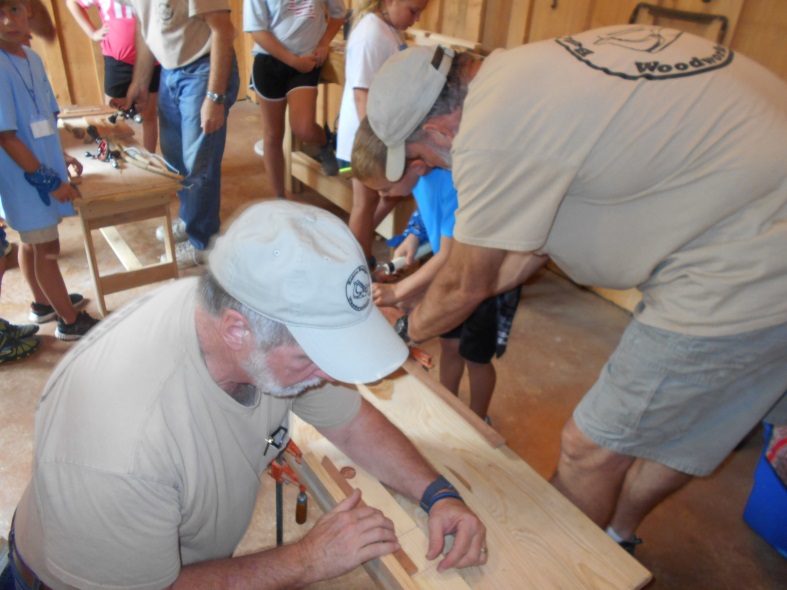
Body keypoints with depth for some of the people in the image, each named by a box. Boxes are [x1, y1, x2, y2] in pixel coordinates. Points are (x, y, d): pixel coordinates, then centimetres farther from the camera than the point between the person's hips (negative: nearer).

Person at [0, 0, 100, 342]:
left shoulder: (31, 57, 3)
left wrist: (60, 157, 8)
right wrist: (49, 181, -19)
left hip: (39, 166, 8)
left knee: (31, 241, 22)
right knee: (47, 248, 3)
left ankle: (43, 304, 40)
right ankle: (71, 322, 17)